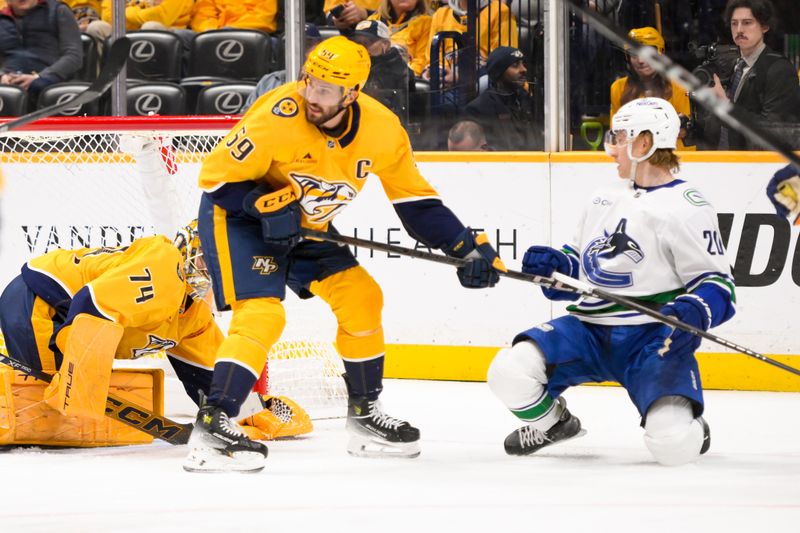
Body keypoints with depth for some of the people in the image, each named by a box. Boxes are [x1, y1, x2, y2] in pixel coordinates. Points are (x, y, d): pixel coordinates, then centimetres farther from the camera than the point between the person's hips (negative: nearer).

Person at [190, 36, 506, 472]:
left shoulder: (382, 130, -14)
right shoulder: (277, 118, -31)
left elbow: (415, 201, -1)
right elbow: (216, 176, -22)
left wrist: (468, 248, -7)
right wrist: (265, 205, -34)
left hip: (305, 226, 6)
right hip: (237, 215, -6)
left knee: (361, 299, 2)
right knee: (261, 315, -23)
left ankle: (365, 411, 18)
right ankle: (213, 423, -25)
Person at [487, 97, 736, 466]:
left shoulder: (686, 208, -7)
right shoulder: (604, 199, 16)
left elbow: (718, 284, -9)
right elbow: (578, 267, 25)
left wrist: (694, 312, -29)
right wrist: (553, 265, 3)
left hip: (654, 337, -6)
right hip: (590, 331, 6)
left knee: (674, 446, -26)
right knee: (510, 370, -20)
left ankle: (690, 428, 14)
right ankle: (552, 423, 13)